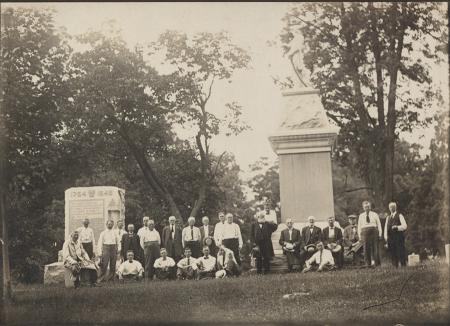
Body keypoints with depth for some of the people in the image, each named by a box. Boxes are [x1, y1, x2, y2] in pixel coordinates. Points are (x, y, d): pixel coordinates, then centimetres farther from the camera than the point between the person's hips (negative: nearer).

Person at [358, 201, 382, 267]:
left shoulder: (374, 214, 11)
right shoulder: (361, 216, 14)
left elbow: (379, 224, 8)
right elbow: (359, 226, 13)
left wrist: (380, 233, -1)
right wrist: (359, 235, 5)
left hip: (374, 232, -1)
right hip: (365, 233, 1)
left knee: (375, 248, -3)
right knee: (366, 249, -3)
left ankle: (377, 264, 3)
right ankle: (368, 263, 1)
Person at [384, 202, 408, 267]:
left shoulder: (399, 216, 5)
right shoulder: (388, 217, 19)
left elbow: (404, 226, -4)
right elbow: (386, 228, 15)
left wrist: (397, 227, -18)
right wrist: (386, 239, 5)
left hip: (399, 237, -4)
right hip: (390, 239, 4)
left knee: (401, 254, -7)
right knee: (393, 255, 3)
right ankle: (395, 268, 7)